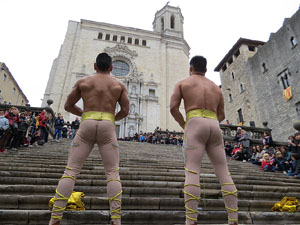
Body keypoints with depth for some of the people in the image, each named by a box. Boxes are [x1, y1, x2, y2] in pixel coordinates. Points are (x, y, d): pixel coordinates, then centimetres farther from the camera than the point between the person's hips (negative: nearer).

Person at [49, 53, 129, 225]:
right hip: (108, 126, 0)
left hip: (87, 125, 1)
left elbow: (68, 106, 19)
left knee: (71, 171, 3)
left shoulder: (83, 82, 16)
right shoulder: (119, 85, 14)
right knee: (113, 173, 0)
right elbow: (125, 111, 7)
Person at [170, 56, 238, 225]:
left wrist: (183, 125, 14)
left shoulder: (182, 83, 15)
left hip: (195, 125, -4)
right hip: (214, 127, 4)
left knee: (192, 172, -13)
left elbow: (173, 107, 1)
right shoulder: (216, 87, 27)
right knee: (224, 173, 2)